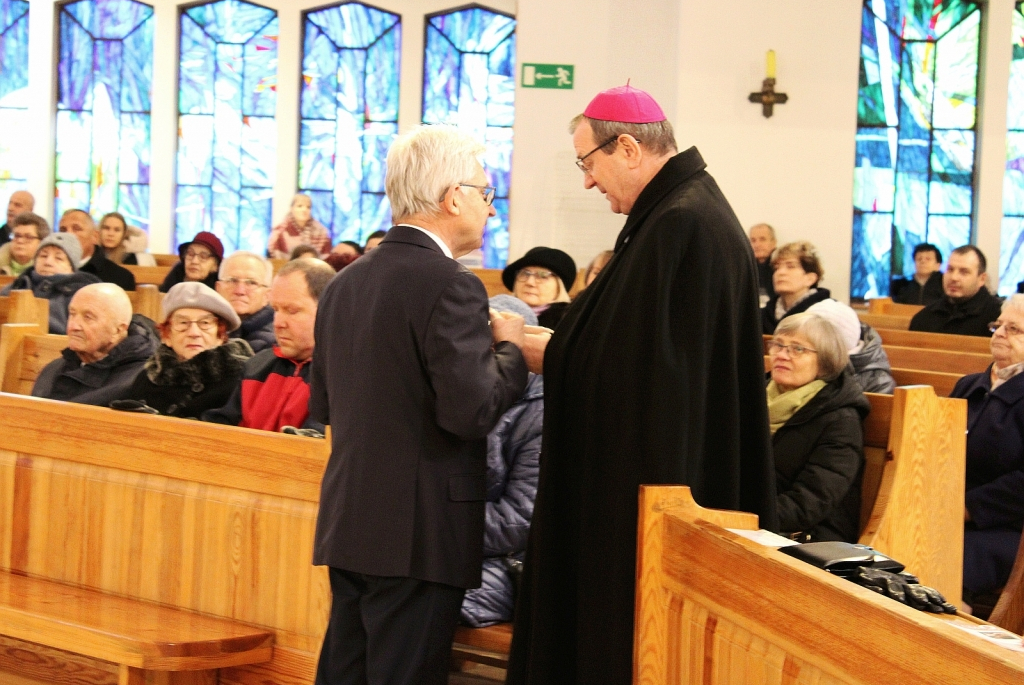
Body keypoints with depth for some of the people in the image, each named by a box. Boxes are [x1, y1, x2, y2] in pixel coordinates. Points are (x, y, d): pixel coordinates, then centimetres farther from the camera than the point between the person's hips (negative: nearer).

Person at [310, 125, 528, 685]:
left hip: (347, 526, 8)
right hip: (420, 534, -8)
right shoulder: (451, 286, -14)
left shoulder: (344, 284, 10)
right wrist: (509, 350, -2)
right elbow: (471, 412, -20)